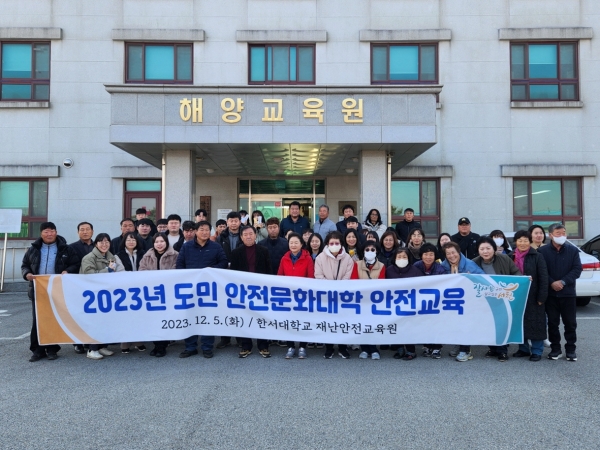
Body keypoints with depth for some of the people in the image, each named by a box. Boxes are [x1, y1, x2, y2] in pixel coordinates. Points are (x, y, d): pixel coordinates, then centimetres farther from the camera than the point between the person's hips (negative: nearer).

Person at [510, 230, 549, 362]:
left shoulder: (537, 257, -6)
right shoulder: (511, 257, 7)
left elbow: (543, 278, -8)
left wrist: (541, 297, -13)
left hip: (533, 297, -4)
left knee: (535, 324, 2)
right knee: (519, 323, 10)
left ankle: (537, 351, 13)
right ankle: (523, 348, 23)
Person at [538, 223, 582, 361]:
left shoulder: (573, 250, 2)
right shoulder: (542, 251, -1)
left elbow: (577, 269, -3)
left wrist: (563, 282, -13)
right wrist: (552, 283, -16)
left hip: (568, 292, 1)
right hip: (550, 293, 0)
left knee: (570, 323, 5)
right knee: (552, 322, 6)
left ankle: (571, 349, 17)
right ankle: (555, 349, 17)